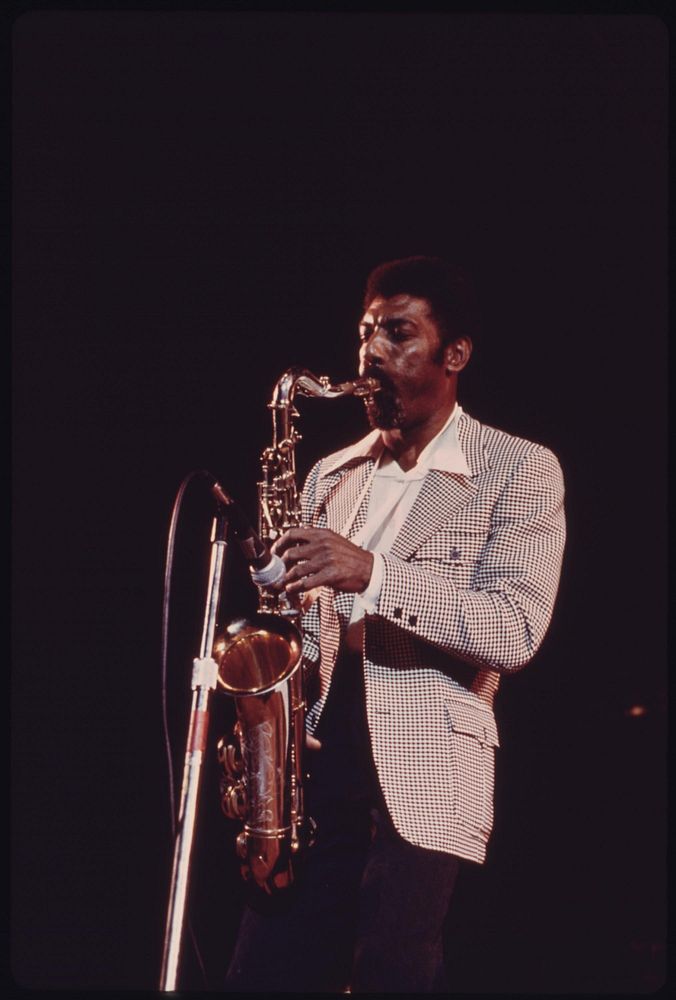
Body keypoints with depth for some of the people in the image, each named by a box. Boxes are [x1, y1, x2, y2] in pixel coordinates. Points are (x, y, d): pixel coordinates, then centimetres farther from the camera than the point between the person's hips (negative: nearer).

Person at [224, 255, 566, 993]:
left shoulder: (520, 471, 2)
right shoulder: (331, 476, 19)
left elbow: (516, 630, -11)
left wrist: (373, 573, -20)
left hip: (421, 782, -5)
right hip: (316, 763, 5)